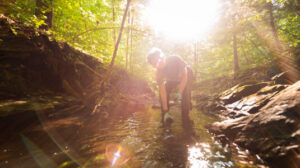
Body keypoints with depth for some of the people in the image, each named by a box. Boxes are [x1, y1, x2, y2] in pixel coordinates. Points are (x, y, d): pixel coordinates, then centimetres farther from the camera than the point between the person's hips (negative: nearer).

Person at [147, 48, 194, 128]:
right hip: (172, 79, 3)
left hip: (187, 76, -2)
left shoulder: (175, 59, -38)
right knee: (162, 93, -14)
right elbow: (162, 91, -28)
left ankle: (185, 118, -8)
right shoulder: (158, 72, -28)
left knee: (185, 93, -27)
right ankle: (166, 119, 2)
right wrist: (166, 111, -29)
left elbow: (184, 75, -29)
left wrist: (180, 92, -38)